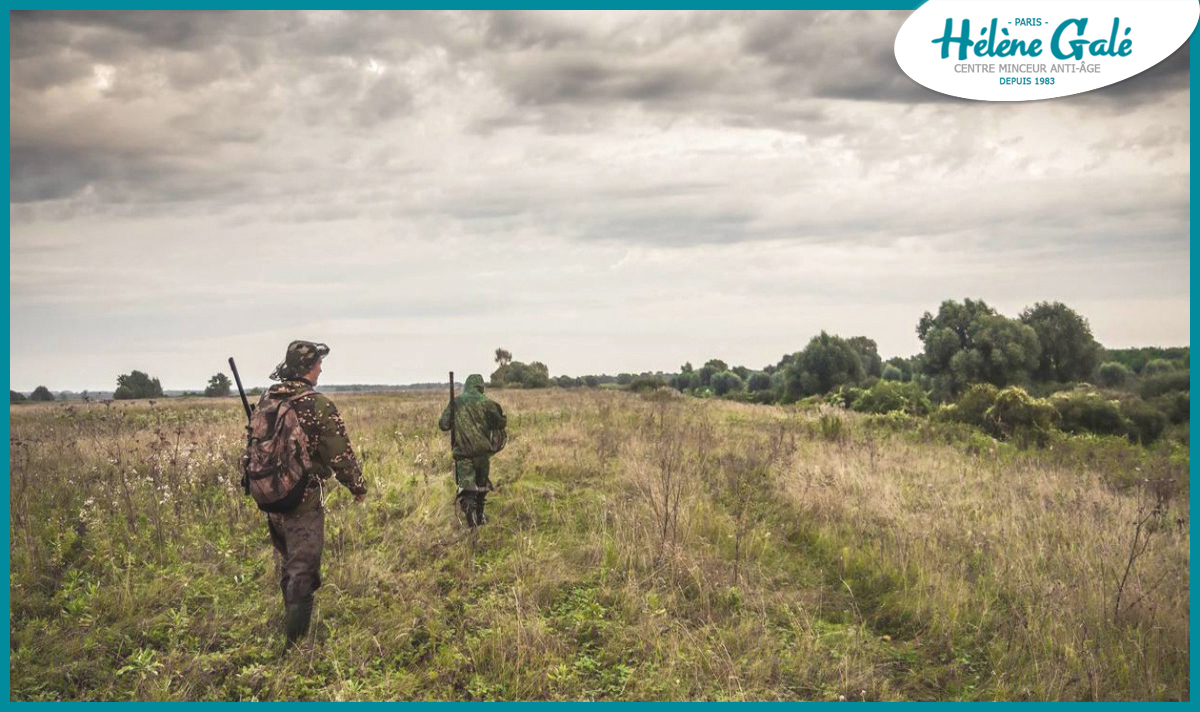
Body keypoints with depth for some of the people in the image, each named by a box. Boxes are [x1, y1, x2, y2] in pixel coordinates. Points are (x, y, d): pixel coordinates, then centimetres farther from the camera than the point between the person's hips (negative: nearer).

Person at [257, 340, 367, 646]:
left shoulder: (265, 401, 4)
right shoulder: (319, 406, -16)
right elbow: (340, 455, -13)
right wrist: (359, 487, 2)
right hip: (304, 501, -7)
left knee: (288, 564, 22)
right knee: (302, 572, 0)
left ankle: (290, 628, 35)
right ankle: (296, 642, 2)